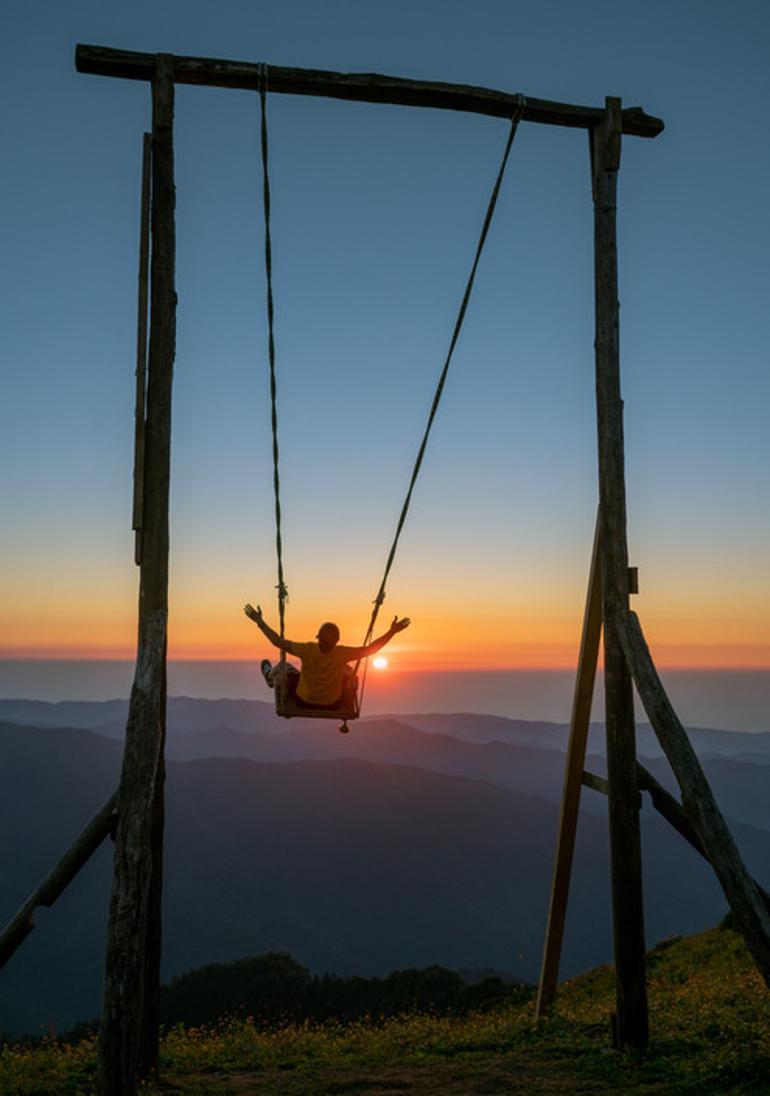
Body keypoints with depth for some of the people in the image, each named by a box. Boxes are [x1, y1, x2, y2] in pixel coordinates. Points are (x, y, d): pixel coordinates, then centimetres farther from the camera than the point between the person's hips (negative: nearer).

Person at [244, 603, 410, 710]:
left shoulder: (308, 651, -32)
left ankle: (270, 676, 60)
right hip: (333, 704, 1)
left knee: (283, 666, 24)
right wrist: (392, 632, -17)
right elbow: (369, 649, -21)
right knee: (348, 671, 27)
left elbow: (278, 642, -25)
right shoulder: (342, 654, -30)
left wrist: (260, 621, -17)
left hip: (304, 702, -1)